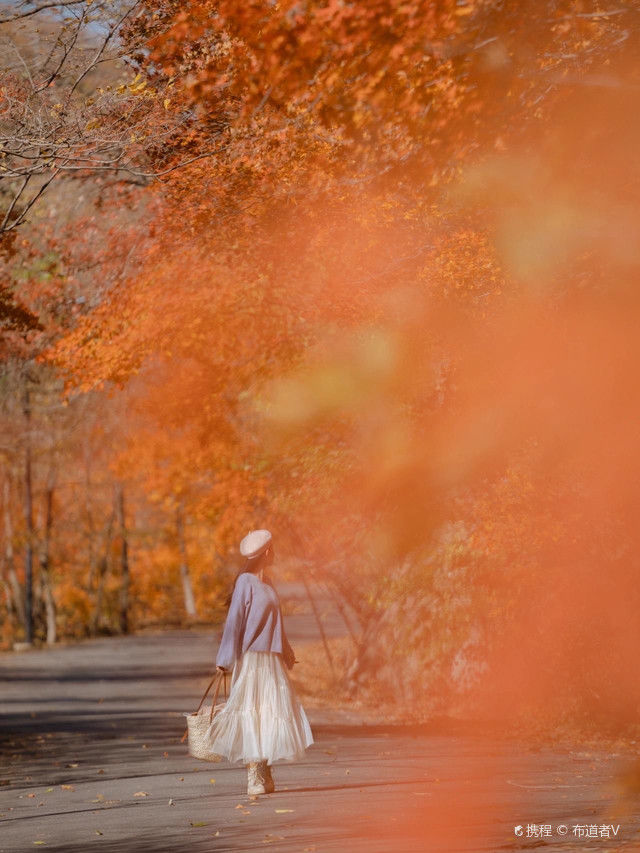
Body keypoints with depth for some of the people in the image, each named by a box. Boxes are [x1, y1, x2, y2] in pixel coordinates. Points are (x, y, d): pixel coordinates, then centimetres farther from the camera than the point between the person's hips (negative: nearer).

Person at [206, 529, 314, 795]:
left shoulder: (266, 583, 16)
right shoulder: (245, 582, -9)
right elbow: (234, 621, -12)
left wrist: (287, 652, 33)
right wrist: (225, 660, -15)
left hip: (271, 659, 8)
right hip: (252, 657, -8)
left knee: (271, 713, 7)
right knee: (252, 715, -8)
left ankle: (265, 775, 14)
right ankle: (253, 779, -9)